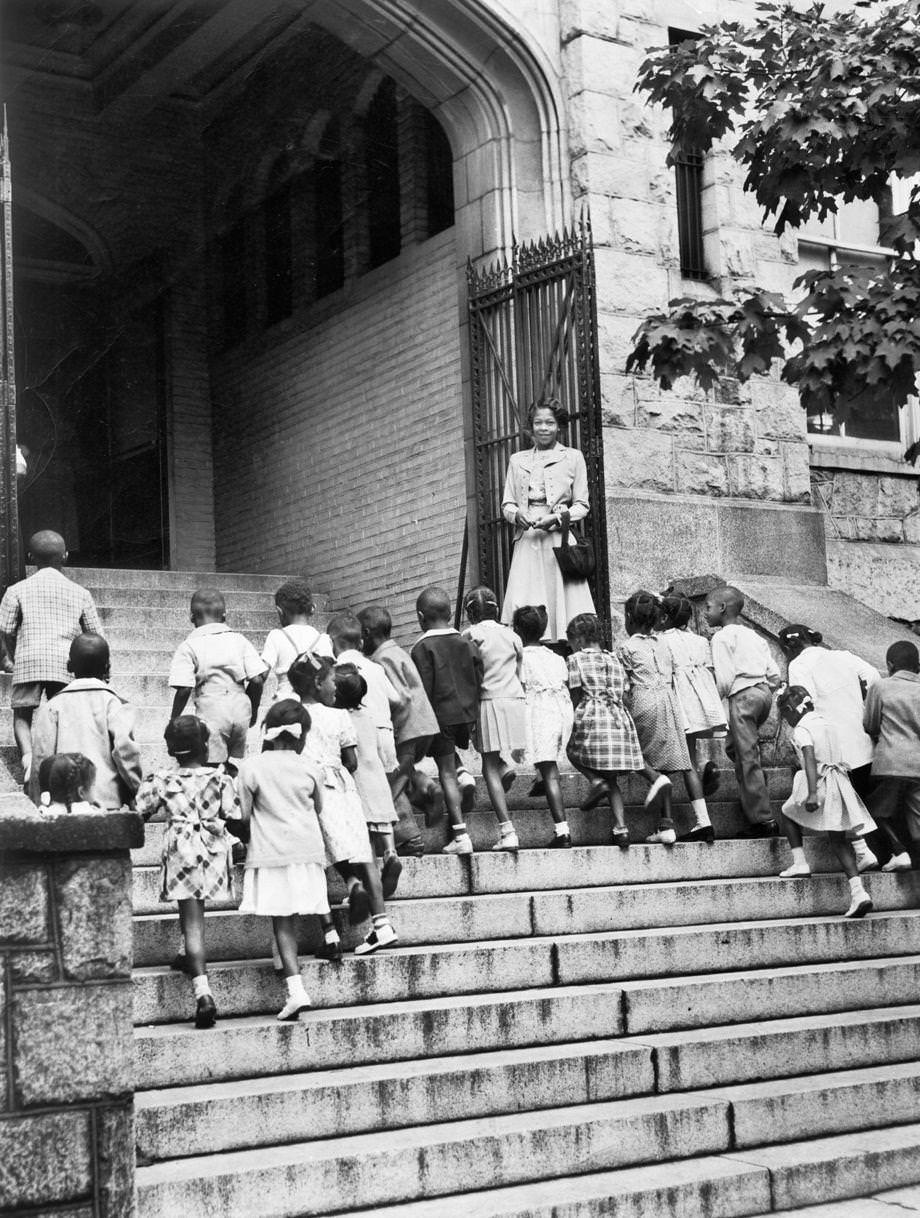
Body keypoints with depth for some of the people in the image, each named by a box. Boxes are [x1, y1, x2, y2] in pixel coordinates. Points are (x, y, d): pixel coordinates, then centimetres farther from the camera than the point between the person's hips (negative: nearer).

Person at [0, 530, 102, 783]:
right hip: (66, 664, 1)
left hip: (28, 660, -1)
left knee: (22, 715, 8)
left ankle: (26, 753, -17)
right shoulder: (79, 593, 11)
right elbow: (95, 636, 12)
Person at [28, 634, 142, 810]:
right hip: (108, 801, -1)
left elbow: (40, 759, 5)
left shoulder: (51, 707, 9)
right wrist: (137, 789, 1)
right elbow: (125, 749, -8)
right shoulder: (114, 703, 4)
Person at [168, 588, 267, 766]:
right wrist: (253, 709, 16)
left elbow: (184, 689, -10)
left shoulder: (188, 647, -2)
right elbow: (257, 679, 0)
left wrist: (174, 720, 3)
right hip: (240, 707, 4)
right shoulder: (239, 640, 7)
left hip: (211, 710, -4)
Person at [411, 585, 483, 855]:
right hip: (468, 715, 5)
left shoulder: (423, 648, -9)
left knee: (447, 773, -2)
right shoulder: (467, 644, 6)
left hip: (442, 715, -5)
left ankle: (460, 836, -5)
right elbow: (479, 681, 8)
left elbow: (423, 691, -11)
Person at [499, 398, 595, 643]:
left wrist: (557, 517, -11)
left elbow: (582, 505, 6)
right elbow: (507, 504, 16)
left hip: (559, 538, -2)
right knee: (522, 605, -9)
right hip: (527, 540, 2)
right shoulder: (517, 460, 18)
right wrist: (517, 515, -7)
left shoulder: (573, 457, 10)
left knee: (561, 600, -10)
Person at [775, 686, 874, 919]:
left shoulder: (801, 730, -7)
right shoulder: (826, 724, 16)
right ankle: (857, 891, -6)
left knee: (788, 814, 21)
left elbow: (810, 759, -21)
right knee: (839, 839, 6)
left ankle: (800, 862, 12)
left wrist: (812, 793, -29)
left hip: (820, 782, -7)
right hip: (840, 781, 7)